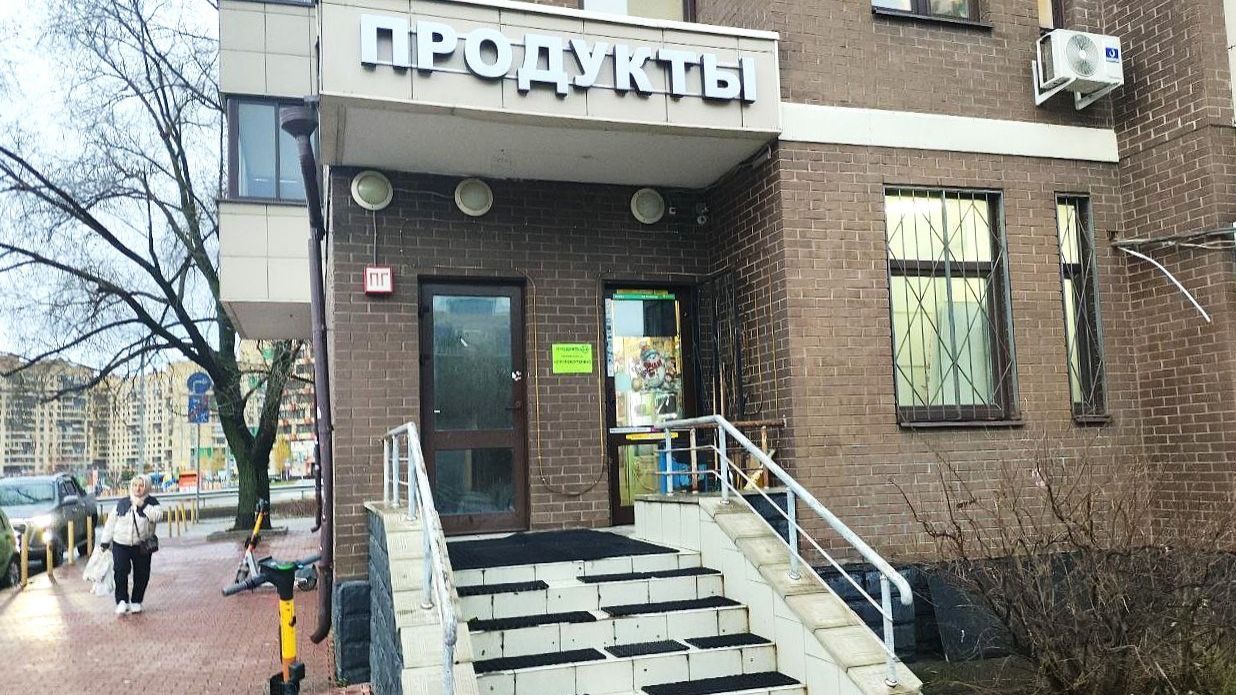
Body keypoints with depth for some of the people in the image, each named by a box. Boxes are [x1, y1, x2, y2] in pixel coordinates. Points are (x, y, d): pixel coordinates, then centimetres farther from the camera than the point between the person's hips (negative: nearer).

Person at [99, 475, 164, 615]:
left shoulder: (151, 503, 0)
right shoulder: (122, 504, 6)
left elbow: (158, 516, -18)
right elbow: (111, 522, 11)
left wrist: (143, 505, -22)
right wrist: (105, 540, 9)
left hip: (142, 546, -1)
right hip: (121, 545, 1)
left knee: (141, 575, 4)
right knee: (120, 572, -13)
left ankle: (136, 602, 19)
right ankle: (122, 601, -4)